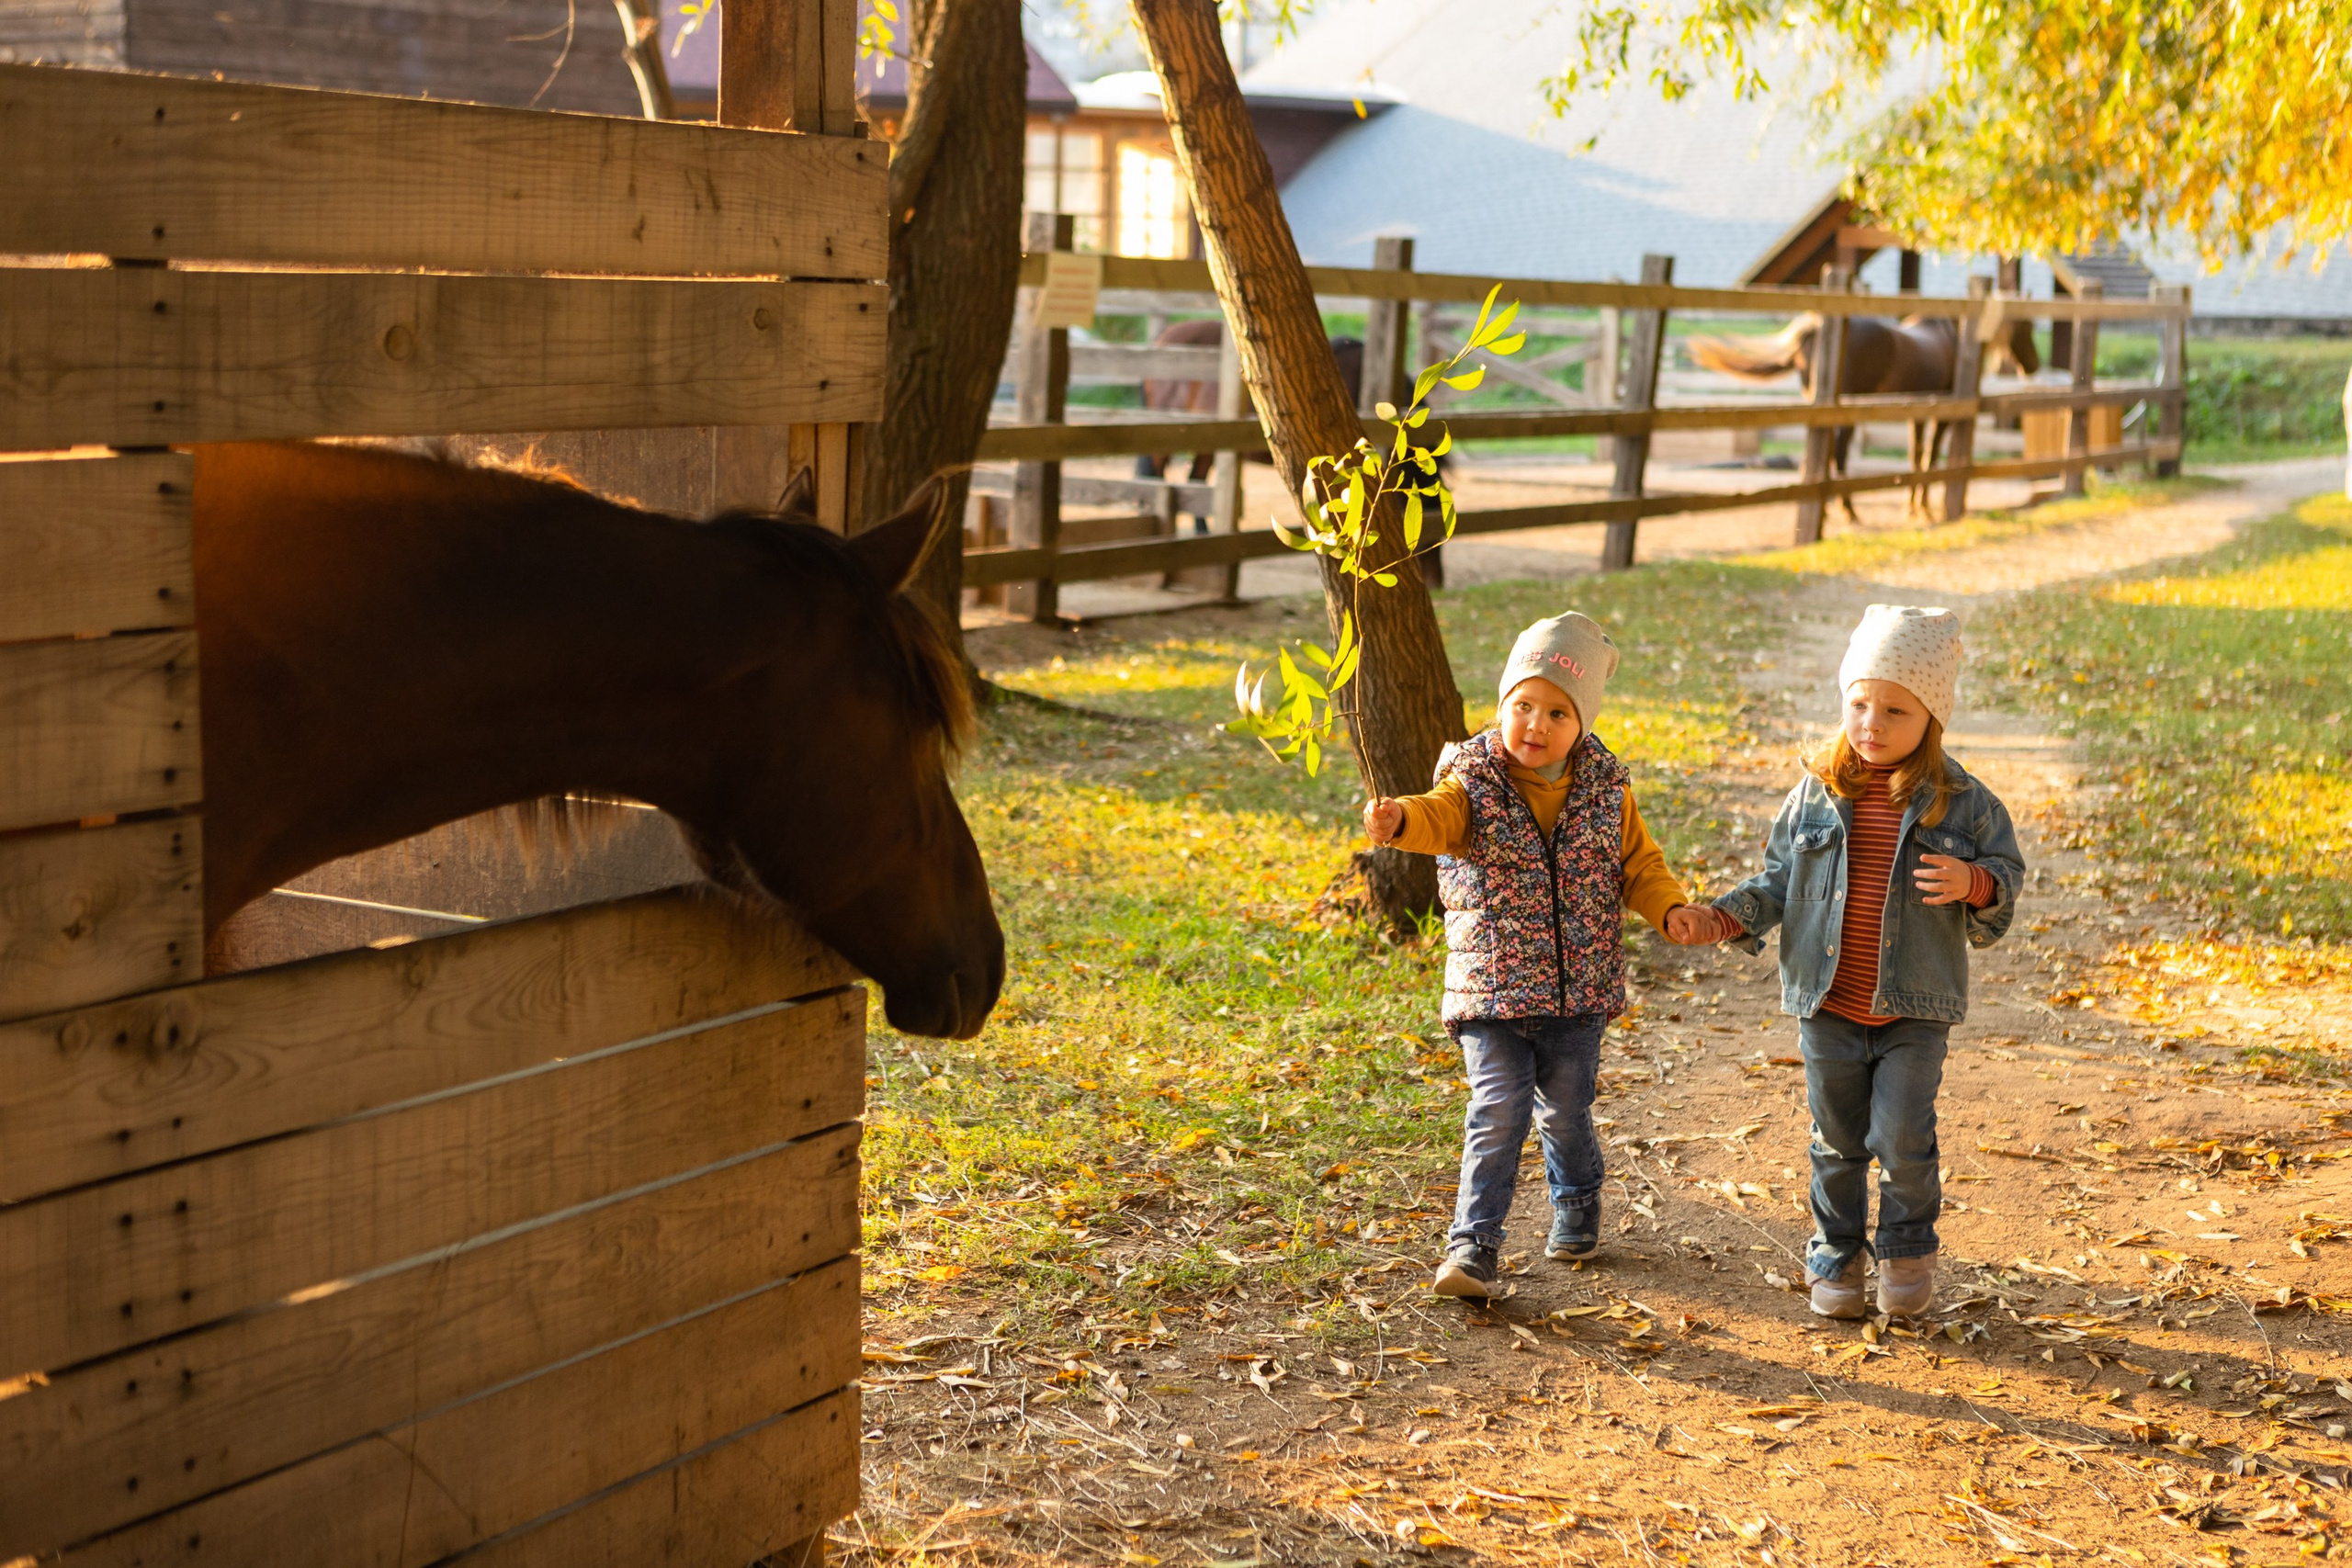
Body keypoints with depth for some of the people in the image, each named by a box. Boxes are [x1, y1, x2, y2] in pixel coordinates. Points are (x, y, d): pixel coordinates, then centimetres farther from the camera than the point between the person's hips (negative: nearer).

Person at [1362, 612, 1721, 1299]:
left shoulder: (1605, 789, 0)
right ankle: (1473, 1245, -3)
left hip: (1578, 991, 2)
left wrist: (1671, 908, -10)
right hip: (1492, 988, -2)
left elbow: (1639, 863, 10)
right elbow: (1438, 817, -29)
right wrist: (1398, 819, -52)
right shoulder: (1473, 781, -8)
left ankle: (1578, 1201, 42)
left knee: (1564, 1110, 14)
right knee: (1498, 1111, -10)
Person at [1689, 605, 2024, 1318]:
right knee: (1836, 1141, 12)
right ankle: (1835, 1258, 29)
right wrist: (1728, 916, -8)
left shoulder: (1963, 803, -4)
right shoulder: (1817, 795, 0)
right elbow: (1779, 879, 8)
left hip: (1914, 1011, -2)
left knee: (1902, 1138, -4)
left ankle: (1908, 1247, 21)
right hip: (1828, 1006, 2)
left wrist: (1973, 883, -22)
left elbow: (2005, 879, 1)